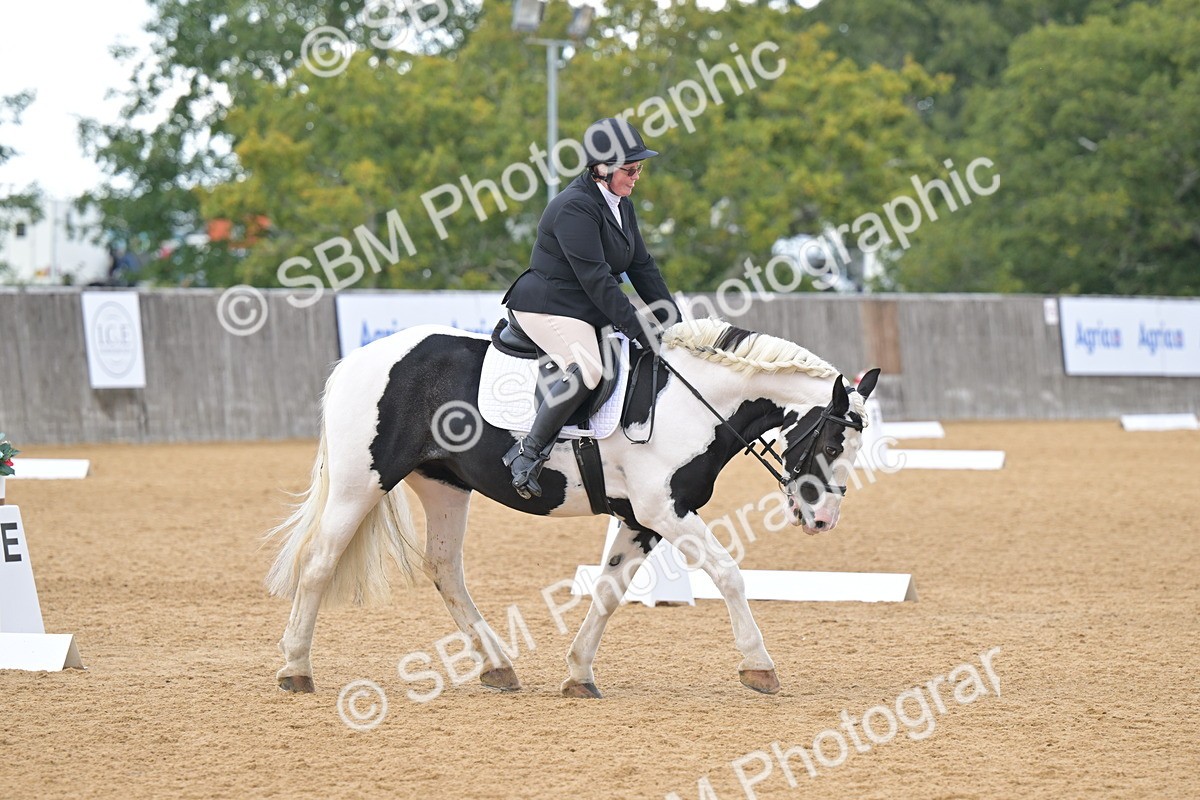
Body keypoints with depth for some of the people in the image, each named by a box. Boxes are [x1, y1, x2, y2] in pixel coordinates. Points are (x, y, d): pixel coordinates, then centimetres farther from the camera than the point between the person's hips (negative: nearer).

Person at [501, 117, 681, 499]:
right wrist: (639, 331, -26)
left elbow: (643, 268, 13)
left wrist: (674, 323, 4)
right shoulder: (575, 208, -19)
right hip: (547, 307, -10)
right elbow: (596, 279, -24)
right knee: (586, 369, -32)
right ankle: (527, 453, -26)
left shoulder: (621, 205, 12)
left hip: (589, 311, 10)